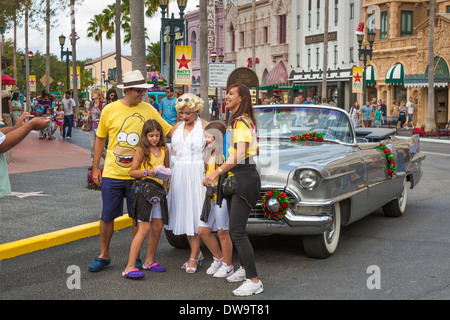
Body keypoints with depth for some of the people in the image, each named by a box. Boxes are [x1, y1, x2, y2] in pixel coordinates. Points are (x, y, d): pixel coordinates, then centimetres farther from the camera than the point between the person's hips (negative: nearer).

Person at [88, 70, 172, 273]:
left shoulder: (148, 110, 2)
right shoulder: (110, 110, -1)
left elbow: (169, 130, 7)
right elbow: (100, 139, 8)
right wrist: (95, 168, 8)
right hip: (112, 174, -1)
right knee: (107, 217, 6)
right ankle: (103, 256, 22)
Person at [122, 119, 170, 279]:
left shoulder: (164, 150, 9)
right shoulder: (142, 150, -6)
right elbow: (132, 172, -8)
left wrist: (165, 188, 13)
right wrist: (146, 172, -23)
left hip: (158, 189, 6)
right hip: (143, 188, -6)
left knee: (158, 226, 9)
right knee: (144, 229, -11)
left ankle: (149, 261, 26)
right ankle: (129, 267, -11)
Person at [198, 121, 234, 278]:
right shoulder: (208, 153, 15)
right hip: (210, 194, 8)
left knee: (223, 232, -1)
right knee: (203, 231, 9)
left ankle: (227, 265, 14)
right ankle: (218, 258, 28)